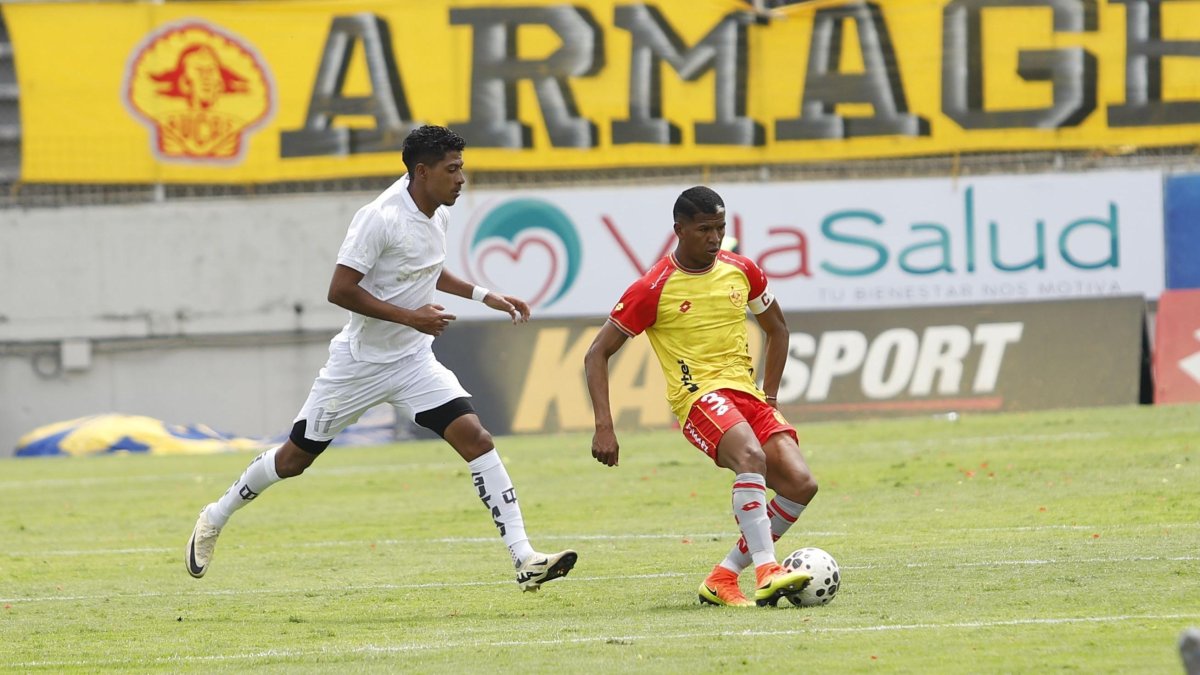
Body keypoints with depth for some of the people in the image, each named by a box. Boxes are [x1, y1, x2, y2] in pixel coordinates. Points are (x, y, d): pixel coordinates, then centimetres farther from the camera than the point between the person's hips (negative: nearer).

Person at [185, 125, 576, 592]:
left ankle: (524, 558, -17)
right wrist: (410, 316, -27)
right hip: (360, 360, -5)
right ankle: (216, 517, 33)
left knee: (475, 438, -14)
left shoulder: (439, 214, 3)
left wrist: (484, 297, 15)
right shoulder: (380, 218, -22)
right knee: (295, 457, 8)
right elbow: (340, 290, -24)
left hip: (414, 360, 5)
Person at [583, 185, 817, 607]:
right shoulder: (653, 290, -6)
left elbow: (776, 328, 27)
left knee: (800, 484, -14)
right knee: (751, 457, -36)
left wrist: (768, 396, 16)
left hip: (747, 394, 6)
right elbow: (596, 354, -2)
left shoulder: (741, 272, 9)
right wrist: (604, 427, -11)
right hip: (699, 396, -6)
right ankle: (766, 572, -43)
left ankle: (724, 578, -2)